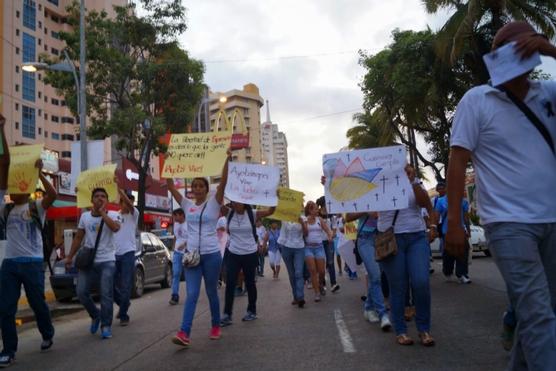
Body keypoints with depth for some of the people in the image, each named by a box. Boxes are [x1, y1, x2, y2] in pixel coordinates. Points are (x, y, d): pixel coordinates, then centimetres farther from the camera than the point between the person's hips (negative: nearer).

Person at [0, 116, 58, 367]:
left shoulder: (36, 208, 0)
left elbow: (53, 195, -23)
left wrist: (39, 172, -22)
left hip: (33, 262, -3)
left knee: (38, 304, 11)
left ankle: (48, 335, 35)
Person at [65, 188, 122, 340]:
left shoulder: (113, 215, -3)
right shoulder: (85, 216, 9)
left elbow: (115, 228, -26)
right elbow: (78, 238, 15)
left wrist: (103, 213, -18)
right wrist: (70, 257, 12)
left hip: (107, 260, -4)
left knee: (106, 294, -6)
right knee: (81, 292, 0)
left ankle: (106, 326, 5)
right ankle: (95, 315, 24)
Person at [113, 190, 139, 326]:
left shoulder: (133, 214, 0)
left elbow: (129, 204, -21)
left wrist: (119, 189, -29)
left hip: (128, 253, -4)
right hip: (114, 254, 4)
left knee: (125, 286, -3)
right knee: (112, 284, 7)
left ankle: (123, 315, 5)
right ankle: (123, 304, 33)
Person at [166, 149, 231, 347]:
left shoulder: (214, 203, -2)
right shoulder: (187, 204, 7)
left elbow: (223, 182, -15)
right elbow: (171, 186, 5)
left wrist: (228, 159, -24)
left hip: (211, 254, -2)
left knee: (212, 293, 10)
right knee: (191, 294, -4)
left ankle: (216, 326, 28)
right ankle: (184, 333, -11)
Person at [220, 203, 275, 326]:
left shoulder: (252, 214, -8)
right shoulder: (229, 214, -1)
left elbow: (270, 211, -13)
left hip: (250, 254, -1)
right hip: (233, 254, 2)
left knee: (250, 283, 11)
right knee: (229, 283, -4)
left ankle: (252, 311, 28)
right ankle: (227, 315, 1)